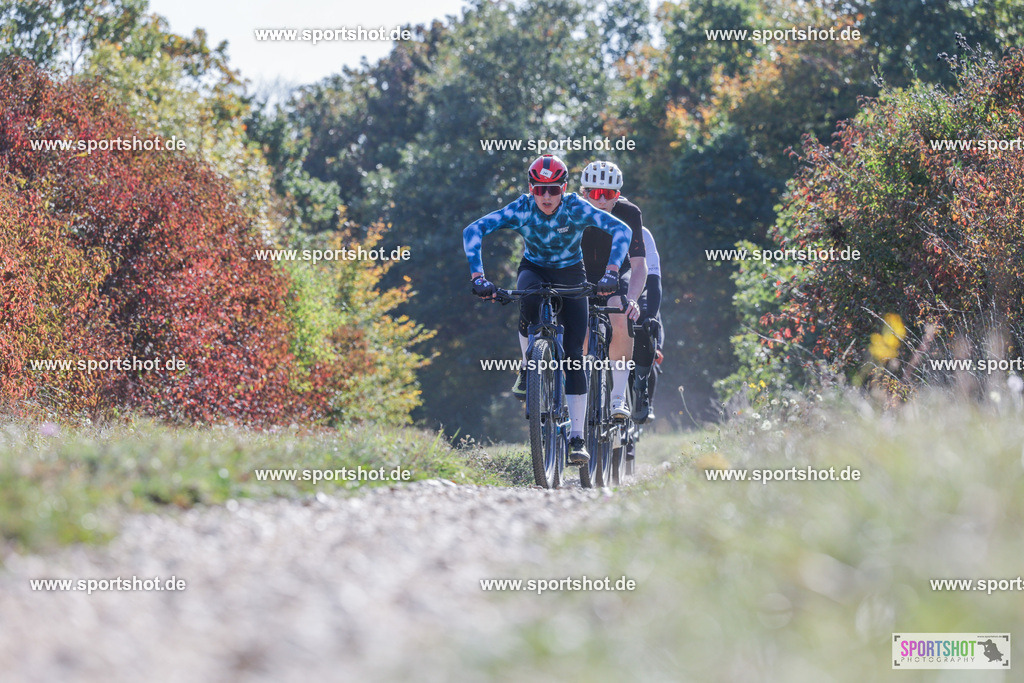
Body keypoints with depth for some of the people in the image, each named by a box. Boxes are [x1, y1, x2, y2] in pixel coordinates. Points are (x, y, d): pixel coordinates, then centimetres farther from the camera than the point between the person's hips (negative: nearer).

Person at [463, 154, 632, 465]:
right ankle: (527, 369, -17)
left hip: (570, 276, 0)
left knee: (574, 355, -10)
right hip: (534, 270, 0)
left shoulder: (576, 209, -25)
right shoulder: (522, 209, -23)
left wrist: (610, 272, -43)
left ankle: (577, 438, -8)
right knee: (529, 298, -38)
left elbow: (621, 230, -30)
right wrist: (478, 276, -37)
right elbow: (473, 230, -26)